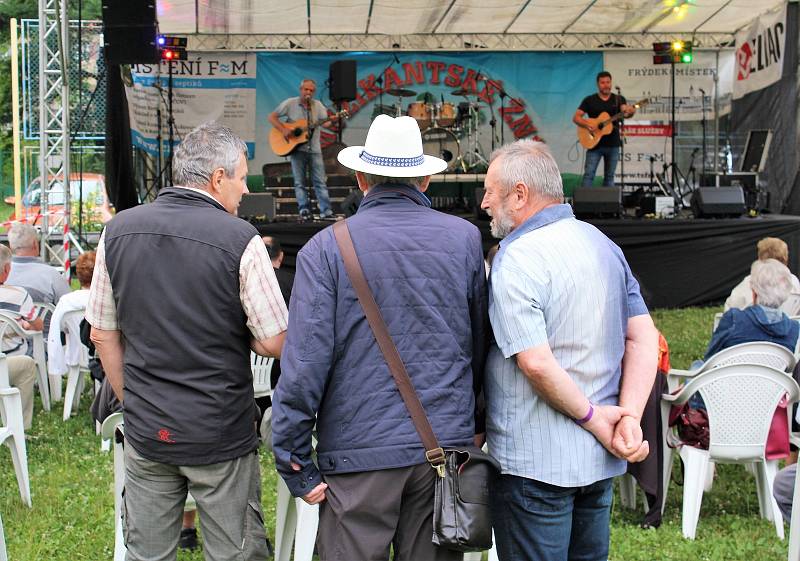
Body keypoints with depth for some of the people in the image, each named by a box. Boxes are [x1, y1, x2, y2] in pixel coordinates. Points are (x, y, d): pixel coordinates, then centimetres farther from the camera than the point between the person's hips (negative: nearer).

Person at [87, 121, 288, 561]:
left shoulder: (119, 230, 0)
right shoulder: (239, 239, -14)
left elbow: (102, 334, 8)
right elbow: (275, 343, -11)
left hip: (145, 432, 4)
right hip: (221, 435, -4)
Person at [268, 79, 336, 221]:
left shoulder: (318, 105, 8)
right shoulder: (290, 103, 1)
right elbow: (272, 117, 0)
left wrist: (332, 120, -27)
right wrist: (283, 129, -15)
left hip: (314, 149, 2)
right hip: (296, 148, -2)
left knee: (320, 182, -2)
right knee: (299, 182, 0)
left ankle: (326, 212, -3)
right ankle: (304, 211, 3)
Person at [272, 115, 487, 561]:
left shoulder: (326, 248, -6)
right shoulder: (466, 239, 3)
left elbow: (305, 362, -10)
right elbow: (482, 345, 10)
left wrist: (294, 463, -4)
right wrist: (478, 419, 22)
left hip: (360, 452, -3)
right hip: (447, 443, 3)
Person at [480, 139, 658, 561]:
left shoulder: (516, 259, -16)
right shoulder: (603, 244, 10)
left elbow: (536, 362, -25)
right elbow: (644, 337, 6)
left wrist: (592, 416, -13)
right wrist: (630, 417, -4)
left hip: (535, 462, -8)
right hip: (600, 460, 8)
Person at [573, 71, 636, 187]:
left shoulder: (618, 99, 6)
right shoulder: (589, 100, 3)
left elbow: (625, 111, -13)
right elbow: (576, 117, 0)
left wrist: (630, 112, -38)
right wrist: (587, 125, -19)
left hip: (613, 144, 2)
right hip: (595, 143, -2)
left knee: (609, 176, 7)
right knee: (588, 174, -8)